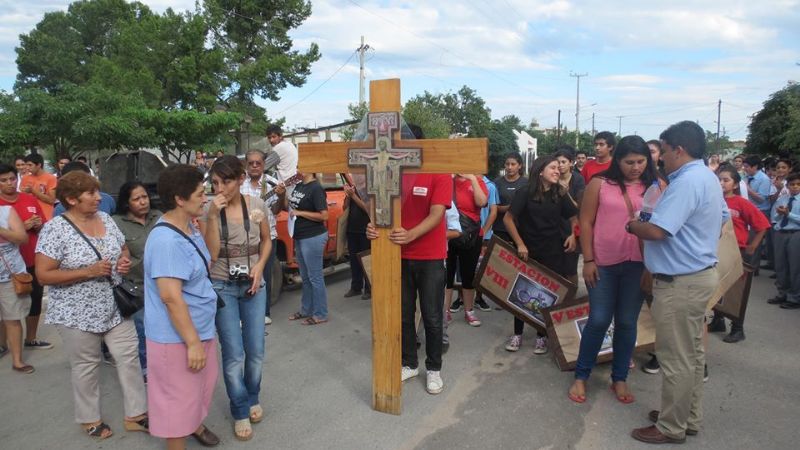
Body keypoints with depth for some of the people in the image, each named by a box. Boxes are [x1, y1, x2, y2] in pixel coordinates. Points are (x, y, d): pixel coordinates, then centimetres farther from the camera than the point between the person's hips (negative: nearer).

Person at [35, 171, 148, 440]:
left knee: (129, 356, 7)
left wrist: (124, 261, -7)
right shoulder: (54, 229, -16)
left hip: (115, 307, 5)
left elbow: (123, 248, 16)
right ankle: (89, 419, 32)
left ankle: (135, 415, 21)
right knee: (86, 366, 11)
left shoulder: (105, 219, 2)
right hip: (78, 313, -5)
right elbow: (43, 276, -17)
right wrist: (88, 271, -24)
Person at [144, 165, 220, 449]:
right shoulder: (167, 240, -28)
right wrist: (192, 342, -24)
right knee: (179, 396, 8)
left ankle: (195, 425, 51)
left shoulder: (189, 228, 2)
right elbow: (171, 297, -28)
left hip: (200, 328, 10)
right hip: (177, 337, -10)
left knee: (203, 383, 27)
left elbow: (209, 259, 21)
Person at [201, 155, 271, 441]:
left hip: (254, 285, 2)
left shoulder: (256, 205, -4)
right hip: (222, 287, -2)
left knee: (256, 350, 8)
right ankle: (240, 412, 20)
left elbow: (266, 240, 10)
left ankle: (252, 398, 35)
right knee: (233, 353, -1)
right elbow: (211, 253, -17)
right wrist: (214, 215, -24)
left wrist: (260, 266, -7)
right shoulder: (207, 210, -10)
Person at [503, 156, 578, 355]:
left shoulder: (560, 194, 4)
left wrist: (573, 235, -5)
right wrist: (519, 244, -13)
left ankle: (542, 336, 19)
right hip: (528, 251, -2)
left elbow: (574, 217, 14)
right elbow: (508, 218, -8)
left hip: (553, 252, 2)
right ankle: (517, 334, 21)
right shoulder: (525, 193, -6)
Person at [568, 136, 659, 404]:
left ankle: (619, 379, 26)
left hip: (638, 265, 2)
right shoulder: (600, 184, -3)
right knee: (598, 321, 2)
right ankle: (581, 376, 20)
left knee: (627, 323, 10)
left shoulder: (655, 187, 3)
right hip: (603, 263, -2)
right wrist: (588, 260, -6)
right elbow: (586, 222, -2)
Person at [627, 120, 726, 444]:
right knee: (691, 352, 19)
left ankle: (672, 427, 14)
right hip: (699, 273, 11)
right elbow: (723, 217, 26)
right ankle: (689, 417, 32)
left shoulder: (687, 181, -22)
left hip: (680, 282, -11)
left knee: (676, 358, 1)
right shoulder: (708, 178, 12)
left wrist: (631, 226, -8)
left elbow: (656, 231, -27)